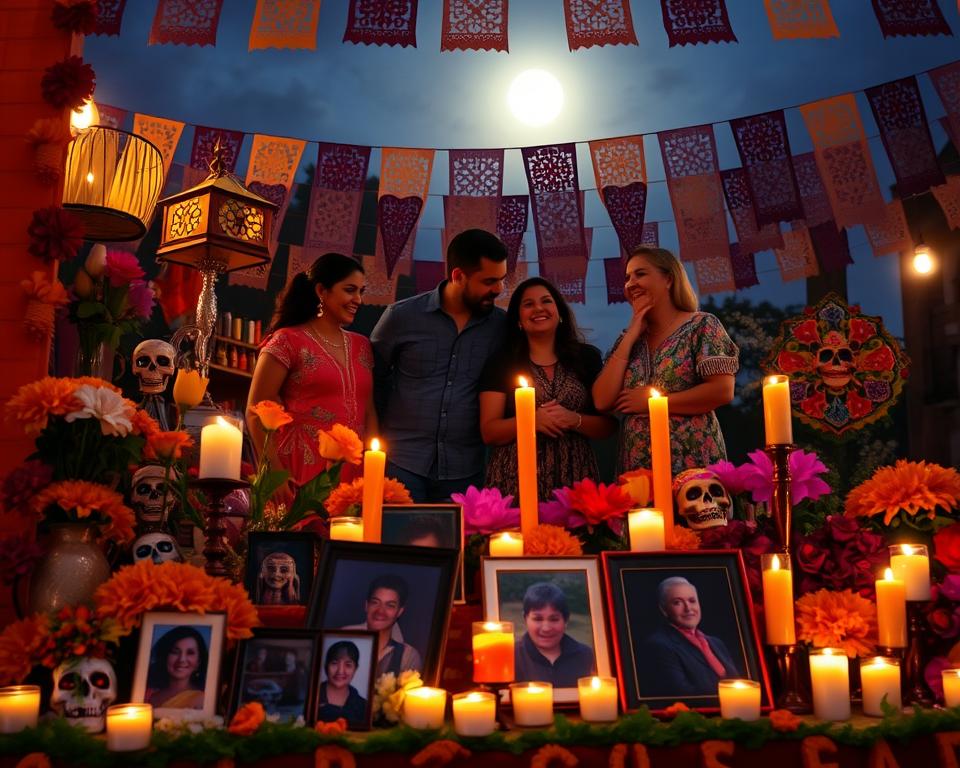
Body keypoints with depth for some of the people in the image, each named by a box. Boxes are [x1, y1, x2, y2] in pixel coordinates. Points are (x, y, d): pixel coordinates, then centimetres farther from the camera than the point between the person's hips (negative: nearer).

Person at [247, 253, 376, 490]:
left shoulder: (361, 345, 14)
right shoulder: (288, 341, -3)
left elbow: (369, 412, 14)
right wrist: (276, 475, -13)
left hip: (353, 475, 5)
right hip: (303, 477, -5)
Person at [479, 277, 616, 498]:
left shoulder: (586, 357, 8)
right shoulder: (501, 363, 5)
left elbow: (608, 426, 6)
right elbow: (489, 432, 0)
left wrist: (575, 420, -13)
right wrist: (531, 420, -16)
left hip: (574, 479, 1)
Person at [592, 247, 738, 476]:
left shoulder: (702, 326, -3)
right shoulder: (629, 337, 11)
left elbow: (723, 391, -14)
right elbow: (602, 401, -1)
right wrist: (630, 336, -3)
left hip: (693, 463, -4)